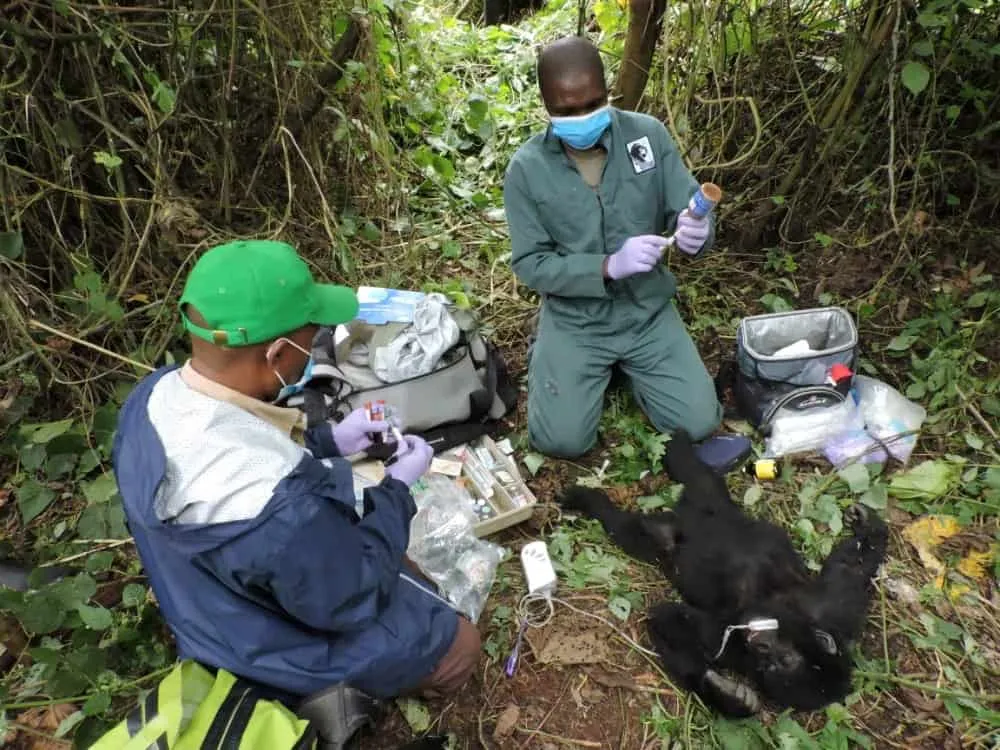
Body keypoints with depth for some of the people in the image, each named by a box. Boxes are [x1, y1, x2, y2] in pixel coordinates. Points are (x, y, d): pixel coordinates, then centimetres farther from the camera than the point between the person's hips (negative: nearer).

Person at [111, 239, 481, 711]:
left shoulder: (155, 394, -20)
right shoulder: (281, 505, -45)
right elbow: (353, 601, -25)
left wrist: (330, 440, -4)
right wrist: (398, 488, -15)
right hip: (283, 651, -7)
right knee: (460, 646, 15)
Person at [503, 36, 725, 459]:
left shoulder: (648, 135, -8)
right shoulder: (526, 169, -12)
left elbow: (690, 215, -4)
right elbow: (529, 264, -12)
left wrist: (696, 234, -31)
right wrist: (609, 266, -27)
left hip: (647, 309, 2)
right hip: (574, 318, -2)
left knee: (699, 424, -4)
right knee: (561, 440, -11)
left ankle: (626, 366, 23)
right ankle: (548, 355, 19)